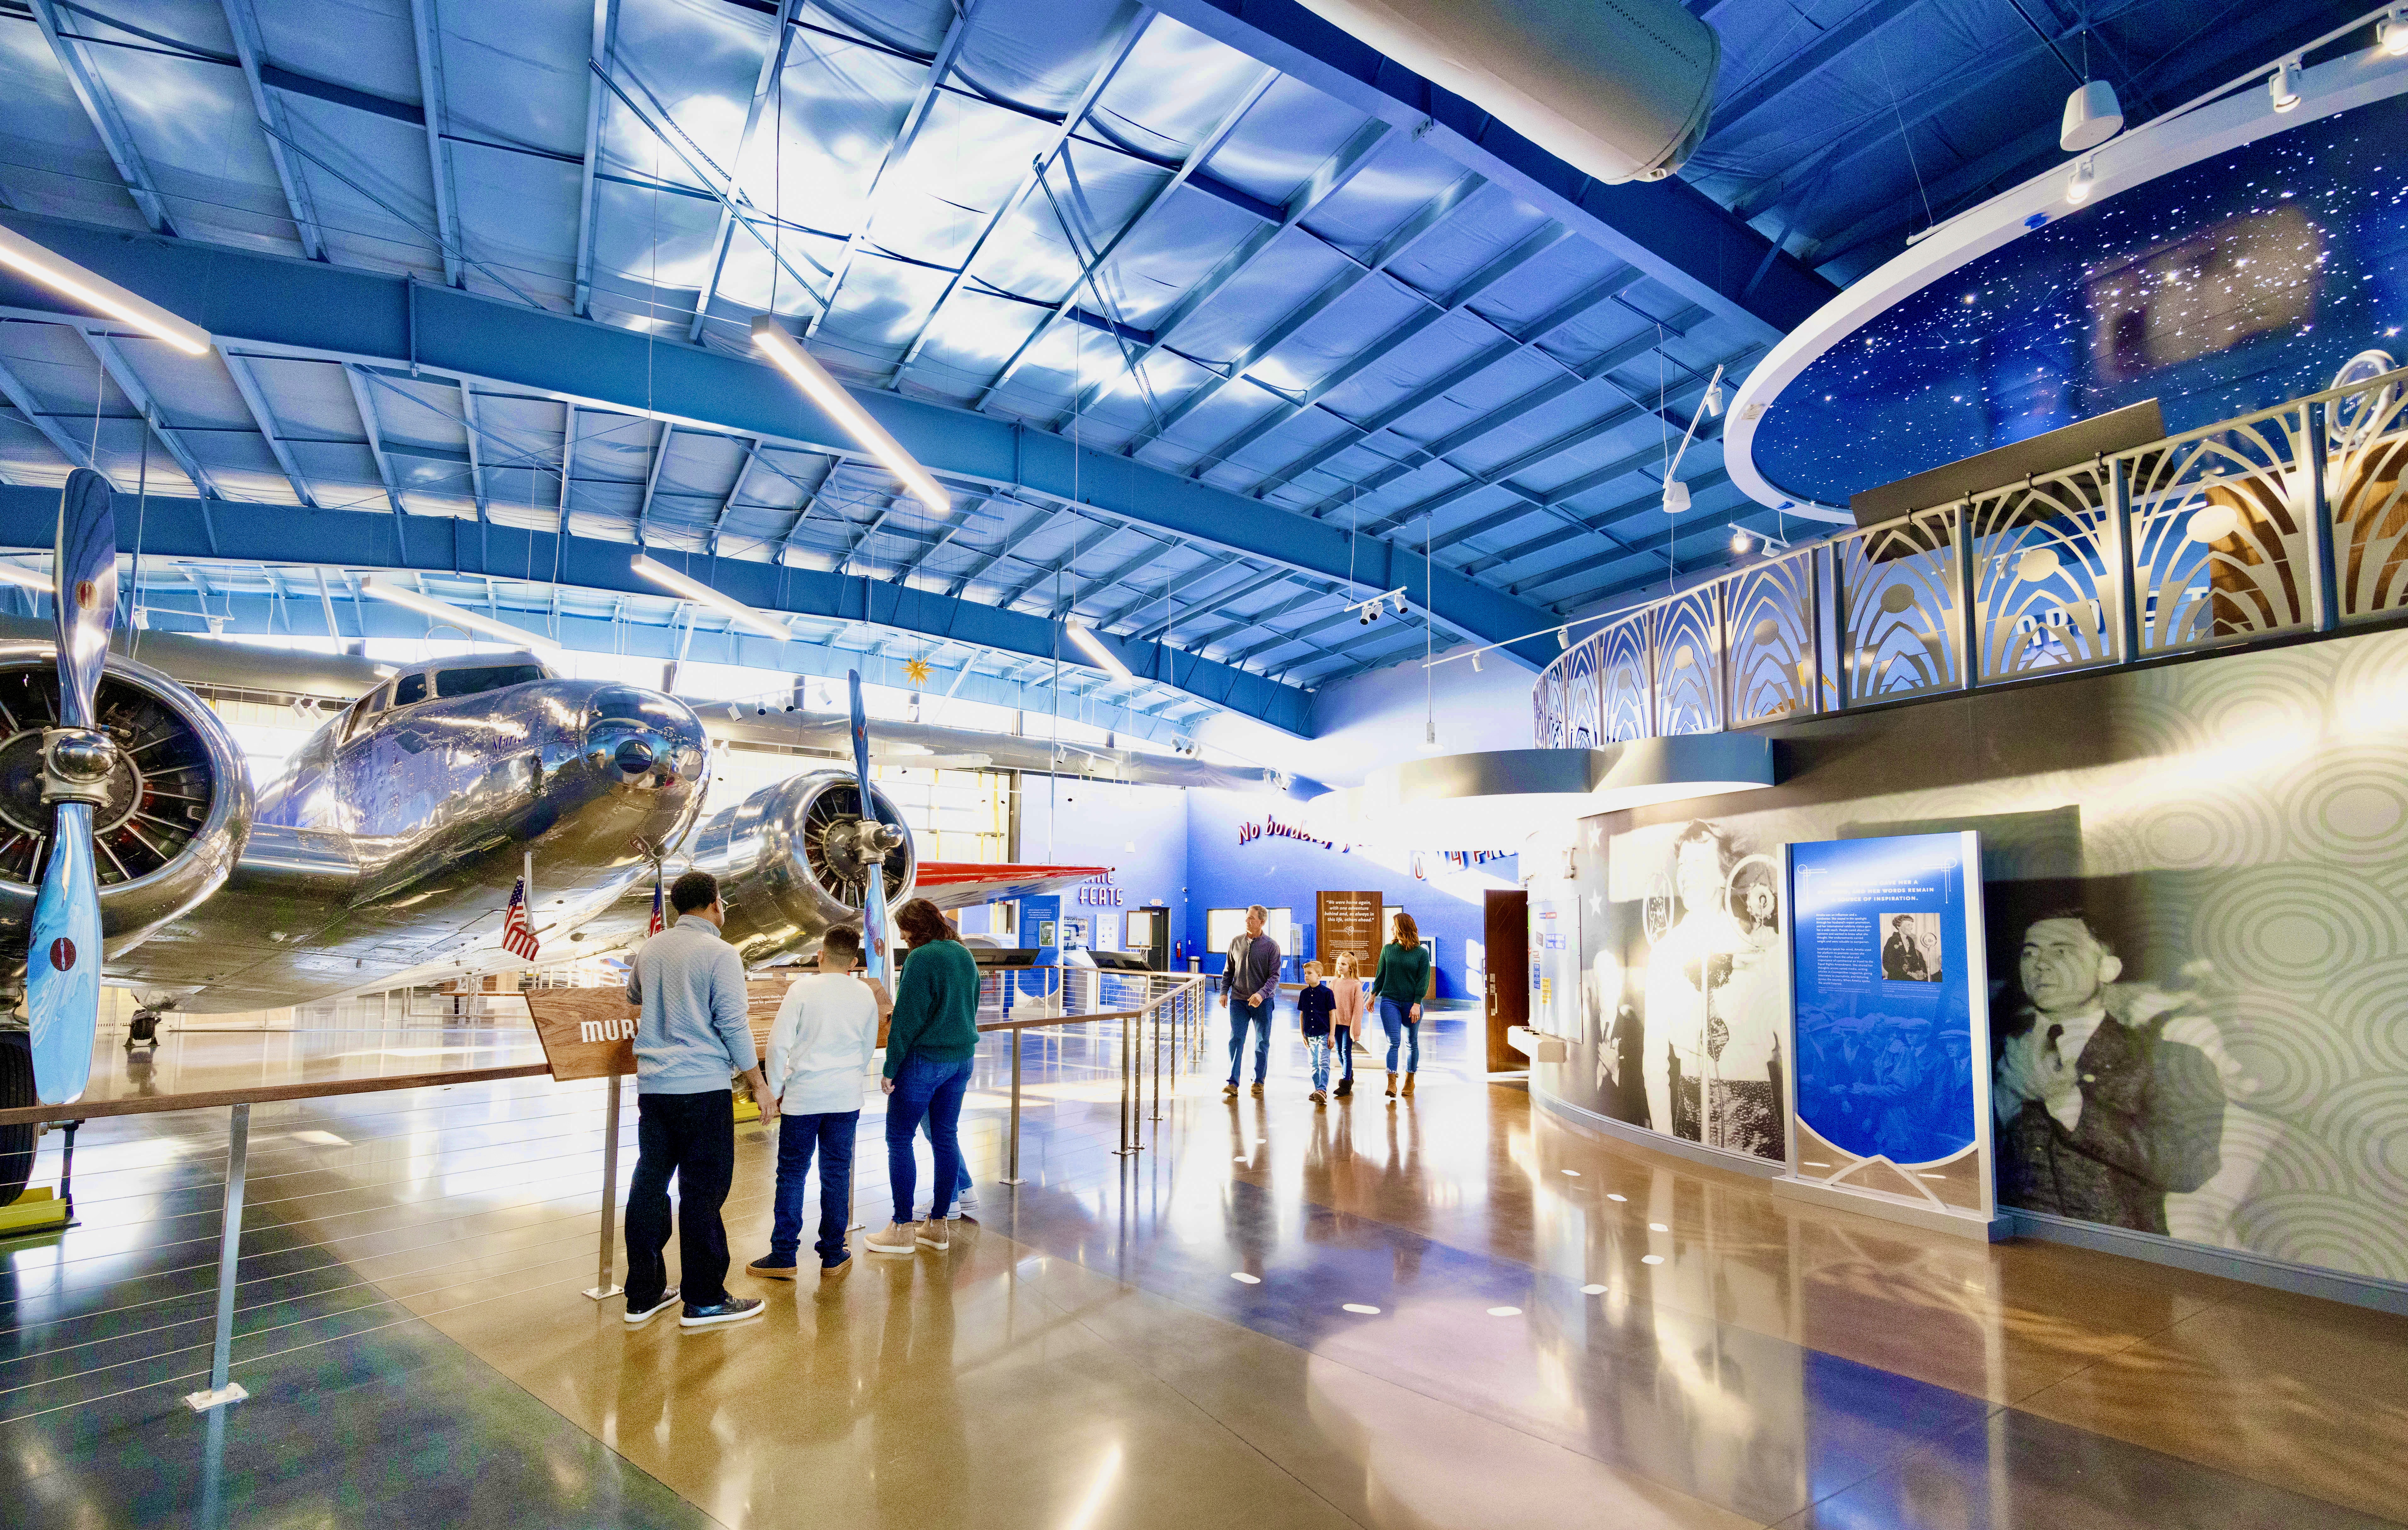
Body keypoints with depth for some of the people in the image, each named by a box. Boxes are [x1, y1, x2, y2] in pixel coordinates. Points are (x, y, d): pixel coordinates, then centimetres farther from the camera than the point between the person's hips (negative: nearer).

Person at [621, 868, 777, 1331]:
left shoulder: (650, 949, 8)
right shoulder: (720, 954, -12)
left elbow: (633, 996, 28)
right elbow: (733, 1025, -13)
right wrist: (759, 1084, -5)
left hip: (651, 1085, 7)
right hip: (702, 1088, -6)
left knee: (649, 1185, 12)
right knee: (702, 1191, 1)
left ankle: (644, 1295, 21)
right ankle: (704, 1301, 9)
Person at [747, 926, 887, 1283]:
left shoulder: (802, 989, -7)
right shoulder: (866, 994, 4)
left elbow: (778, 1044, -8)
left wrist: (775, 1090, 4)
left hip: (802, 1096, -3)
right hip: (846, 1099, 3)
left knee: (791, 1174, 7)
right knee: (837, 1175, 10)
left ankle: (783, 1257, 13)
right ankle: (833, 1256, 17)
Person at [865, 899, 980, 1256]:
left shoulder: (921, 959, -16)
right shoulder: (965, 955, 9)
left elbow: (906, 1019, -16)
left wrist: (891, 1068, -10)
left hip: (924, 1059, -8)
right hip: (962, 1058, 8)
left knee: (899, 1139, 4)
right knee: (946, 1137, 12)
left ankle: (902, 1229, 8)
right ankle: (938, 1225, 18)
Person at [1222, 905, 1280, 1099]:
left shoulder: (1271, 946, -6)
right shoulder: (1236, 943, 4)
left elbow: (1274, 976, -10)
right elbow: (1229, 970, 14)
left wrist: (1262, 994, -23)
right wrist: (1224, 991, 5)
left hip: (1263, 1001, -2)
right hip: (1239, 1000, 2)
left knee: (1262, 1043, 9)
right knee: (1236, 1040, -6)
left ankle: (1259, 1081, 21)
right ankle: (1233, 1083, -4)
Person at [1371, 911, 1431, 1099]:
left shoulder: (1421, 952, -2)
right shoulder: (1388, 949, 5)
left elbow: (1424, 980, -4)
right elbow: (1381, 974, 14)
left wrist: (1417, 1004, -11)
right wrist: (1373, 995, 15)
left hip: (1412, 1004, -1)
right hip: (1389, 1001, 1)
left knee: (1411, 1043, 10)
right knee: (1393, 1041, -10)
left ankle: (1410, 1081, 25)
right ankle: (1392, 1083, -14)